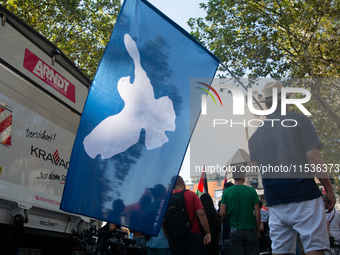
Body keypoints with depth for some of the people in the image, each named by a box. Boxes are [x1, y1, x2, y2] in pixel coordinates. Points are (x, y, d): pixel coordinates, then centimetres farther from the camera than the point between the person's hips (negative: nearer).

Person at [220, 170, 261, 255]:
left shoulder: (226, 192, -1)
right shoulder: (251, 191, -4)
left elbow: (222, 213, -3)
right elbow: (257, 213, -4)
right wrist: (258, 230, 6)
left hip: (235, 230, 1)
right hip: (251, 229, -1)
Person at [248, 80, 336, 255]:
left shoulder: (257, 134, 12)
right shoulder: (298, 120, -2)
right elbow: (313, 156, -8)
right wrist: (329, 189, -3)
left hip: (275, 202, 5)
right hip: (303, 196, -5)